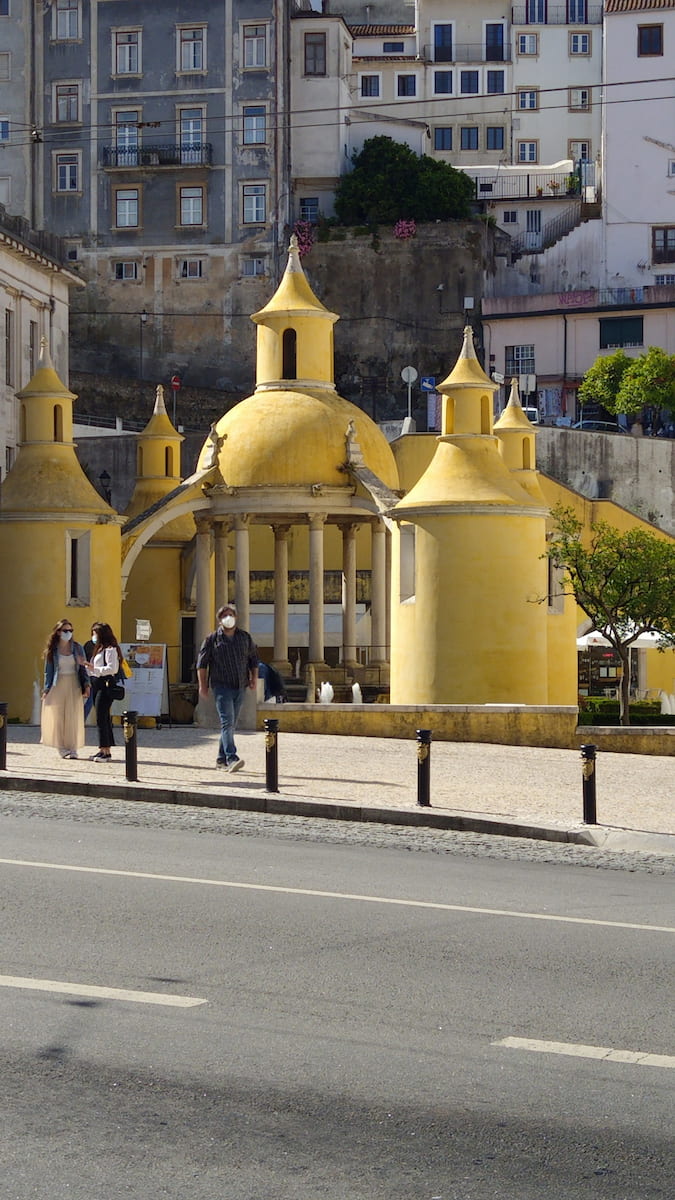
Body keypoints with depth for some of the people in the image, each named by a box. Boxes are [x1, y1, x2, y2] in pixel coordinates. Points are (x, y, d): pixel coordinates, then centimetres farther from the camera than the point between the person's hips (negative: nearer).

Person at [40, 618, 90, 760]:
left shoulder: (77, 648, 7)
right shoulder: (52, 650, 4)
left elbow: (83, 668, 10)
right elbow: (48, 671, 7)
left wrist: (86, 685, -1)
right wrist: (46, 689, 1)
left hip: (74, 686, 1)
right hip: (58, 685, -1)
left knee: (73, 717, -2)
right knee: (58, 717, -4)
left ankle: (73, 749, 0)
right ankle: (62, 748, 1)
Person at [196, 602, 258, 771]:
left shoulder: (245, 637, 11)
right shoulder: (212, 639, 0)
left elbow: (253, 658, 20)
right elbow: (202, 662, 1)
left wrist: (254, 677, 9)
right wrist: (202, 684, -3)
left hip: (240, 687, 5)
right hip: (222, 686, -5)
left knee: (231, 724, 10)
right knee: (227, 722, -16)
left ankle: (221, 759, 20)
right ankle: (231, 759, -25)